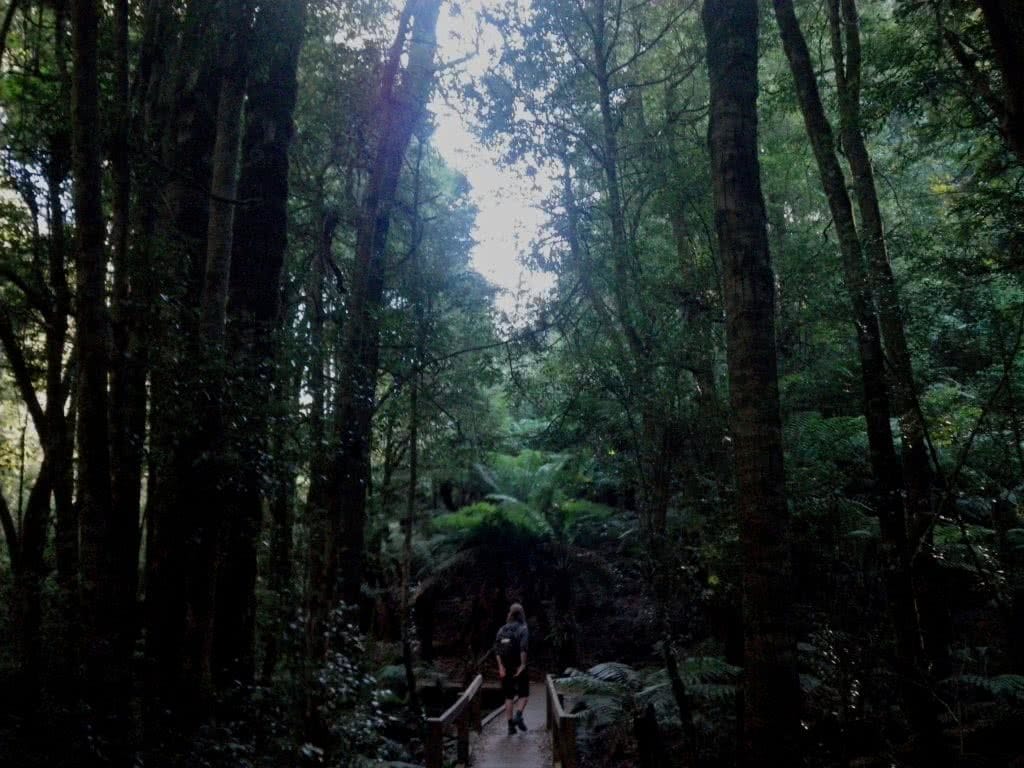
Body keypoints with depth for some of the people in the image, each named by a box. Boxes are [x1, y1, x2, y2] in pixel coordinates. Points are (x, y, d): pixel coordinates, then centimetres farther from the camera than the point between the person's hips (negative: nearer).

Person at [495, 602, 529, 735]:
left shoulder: (502, 630, 8)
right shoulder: (523, 628, -6)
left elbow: (496, 650, -1)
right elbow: (523, 648, -19)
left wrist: (501, 667, -3)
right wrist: (523, 665, -17)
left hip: (506, 668, 4)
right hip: (519, 667, -4)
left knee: (509, 697, 11)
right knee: (524, 694, 10)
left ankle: (510, 725, 10)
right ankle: (518, 716, -11)